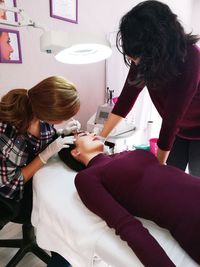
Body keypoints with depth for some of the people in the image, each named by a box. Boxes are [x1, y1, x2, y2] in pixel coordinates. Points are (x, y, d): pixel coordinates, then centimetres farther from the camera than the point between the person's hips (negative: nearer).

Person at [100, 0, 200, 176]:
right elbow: (127, 96, -14)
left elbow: (172, 115, -29)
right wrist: (102, 136, -12)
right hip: (176, 129, 4)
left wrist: (159, 162, -19)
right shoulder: (146, 57, -17)